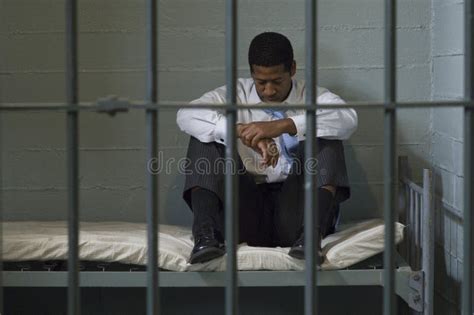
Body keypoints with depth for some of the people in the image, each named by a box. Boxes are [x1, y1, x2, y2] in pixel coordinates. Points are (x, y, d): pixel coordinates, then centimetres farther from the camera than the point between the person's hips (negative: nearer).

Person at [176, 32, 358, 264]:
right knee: (206, 136, -11)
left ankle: (311, 235, -39)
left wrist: (283, 125, -27)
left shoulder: (312, 97, 9)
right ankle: (205, 234, -32)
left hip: (295, 212, -1)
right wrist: (242, 131, -25)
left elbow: (348, 119, -15)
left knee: (324, 135, -17)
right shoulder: (236, 95, 11)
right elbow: (186, 116, -9)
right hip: (246, 213, 1)